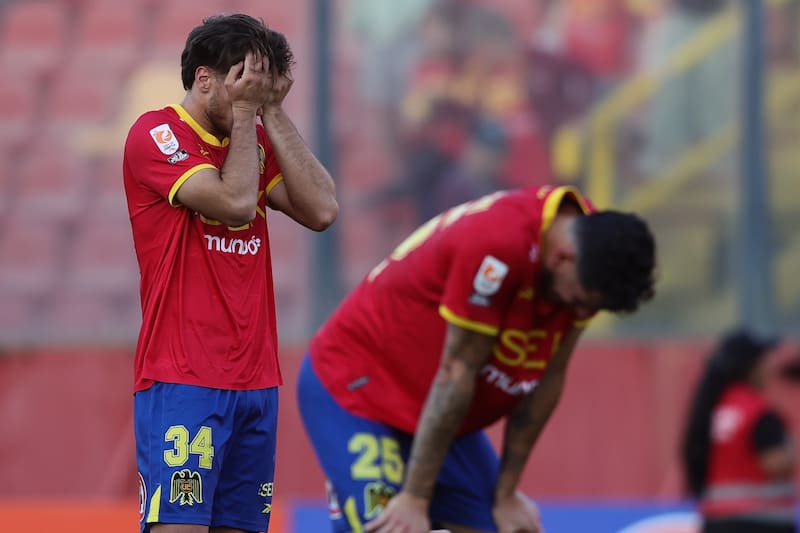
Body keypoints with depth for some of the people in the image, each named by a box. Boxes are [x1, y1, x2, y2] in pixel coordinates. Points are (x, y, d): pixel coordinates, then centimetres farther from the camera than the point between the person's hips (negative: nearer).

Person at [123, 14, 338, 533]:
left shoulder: (256, 140, 16)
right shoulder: (156, 135, -5)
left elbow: (321, 209, 2)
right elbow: (235, 202, -17)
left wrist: (273, 113, 2)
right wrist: (244, 112, -6)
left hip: (256, 381, 7)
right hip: (182, 380, -7)